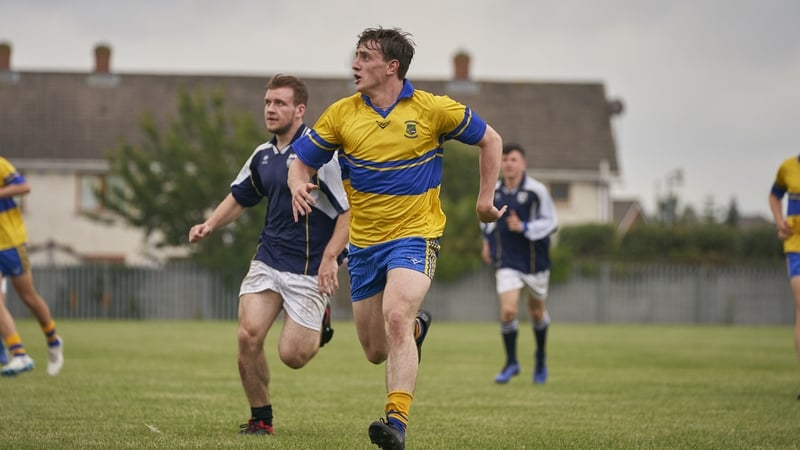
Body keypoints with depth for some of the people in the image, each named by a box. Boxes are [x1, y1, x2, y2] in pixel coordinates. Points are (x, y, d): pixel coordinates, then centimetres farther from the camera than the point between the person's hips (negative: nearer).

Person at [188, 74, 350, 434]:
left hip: (308, 269, -6)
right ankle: (260, 419, 8)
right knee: (248, 337, -10)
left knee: (292, 356, -7)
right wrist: (209, 225, 8)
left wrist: (330, 257, -22)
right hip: (268, 259, 6)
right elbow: (239, 197, 25)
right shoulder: (263, 155, 9)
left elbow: (350, 209, -15)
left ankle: (319, 326, 28)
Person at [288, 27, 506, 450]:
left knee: (395, 316, -30)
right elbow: (301, 161, 7)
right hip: (363, 242, 4)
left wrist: (486, 198, 4)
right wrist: (299, 185, -16)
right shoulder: (341, 114, 1)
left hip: (415, 233, -4)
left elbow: (490, 140, 8)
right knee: (375, 351, 10)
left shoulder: (433, 109, -5)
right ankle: (417, 325, 45)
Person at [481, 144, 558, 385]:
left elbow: (550, 222, -9)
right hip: (507, 263, 1)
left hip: (534, 261, -1)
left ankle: (540, 358, 40)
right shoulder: (493, 191, 0)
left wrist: (524, 228, -22)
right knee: (508, 311, -15)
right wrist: (487, 239, 21)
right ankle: (511, 363, 3)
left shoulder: (536, 191, -11)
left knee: (537, 312, 15)